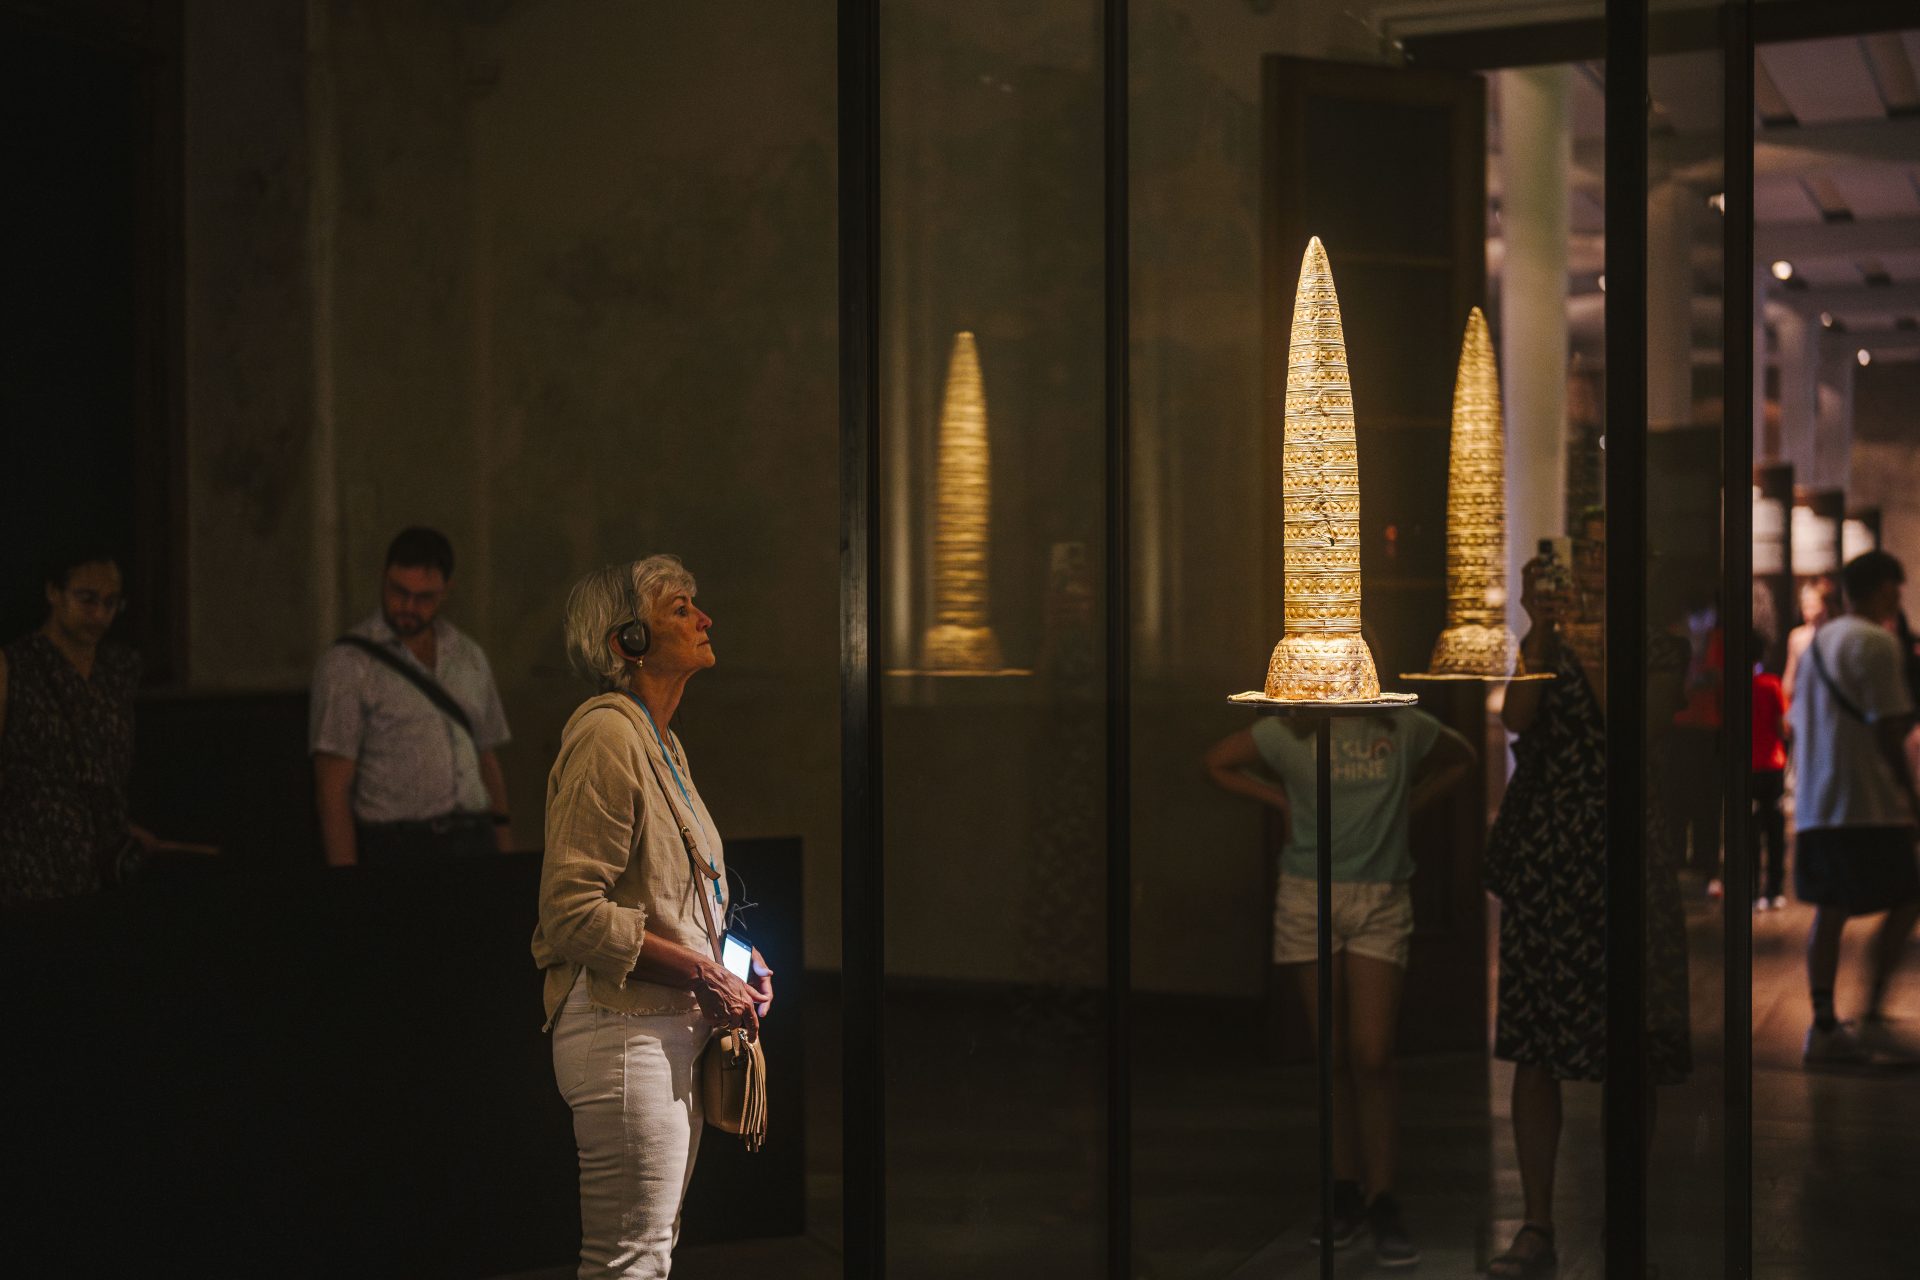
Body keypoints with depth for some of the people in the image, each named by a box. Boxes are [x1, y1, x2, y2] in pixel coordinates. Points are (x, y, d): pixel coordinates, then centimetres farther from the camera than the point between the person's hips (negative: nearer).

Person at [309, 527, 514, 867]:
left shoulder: (470, 658, 13)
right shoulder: (347, 664, -3)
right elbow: (333, 787, -6)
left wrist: (506, 853, 10)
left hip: (474, 840, 4)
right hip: (396, 849, -4)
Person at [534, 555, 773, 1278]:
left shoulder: (663, 744, 17)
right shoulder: (607, 737, -13)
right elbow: (572, 912, -20)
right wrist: (699, 974, -18)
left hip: (672, 1029, 10)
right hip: (624, 1029, -10)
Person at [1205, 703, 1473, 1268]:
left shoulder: (1405, 726, 1)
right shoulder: (1289, 731, -2)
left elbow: (1460, 759, 19)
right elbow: (1216, 763, 9)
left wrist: (1405, 802, 8)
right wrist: (1283, 801, 4)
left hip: (1381, 903, 0)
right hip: (1308, 900, 0)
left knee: (1373, 1056, -7)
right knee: (1333, 1056, 5)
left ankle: (1382, 1201, 0)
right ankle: (1345, 1190, 14)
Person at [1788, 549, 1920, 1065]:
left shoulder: (1817, 642, 16)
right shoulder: (1877, 644, -10)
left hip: (1814, 805, 8)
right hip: (1869, 806, -8)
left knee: (1829, 911, 8)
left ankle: (1824, 1026, 5)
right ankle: (1871, 1017, -2)